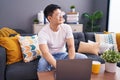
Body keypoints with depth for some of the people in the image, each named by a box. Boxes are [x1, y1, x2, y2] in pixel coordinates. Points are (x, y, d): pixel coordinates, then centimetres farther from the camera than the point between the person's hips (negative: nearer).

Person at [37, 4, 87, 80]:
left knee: (83, 58, -20)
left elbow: (71, 46, -15)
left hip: (63, 55, 4)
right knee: (42, 63, -39)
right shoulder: (43, 32, -21)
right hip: (50, 56, -3)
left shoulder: (67, 27, -10)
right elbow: (45, 52, -33)